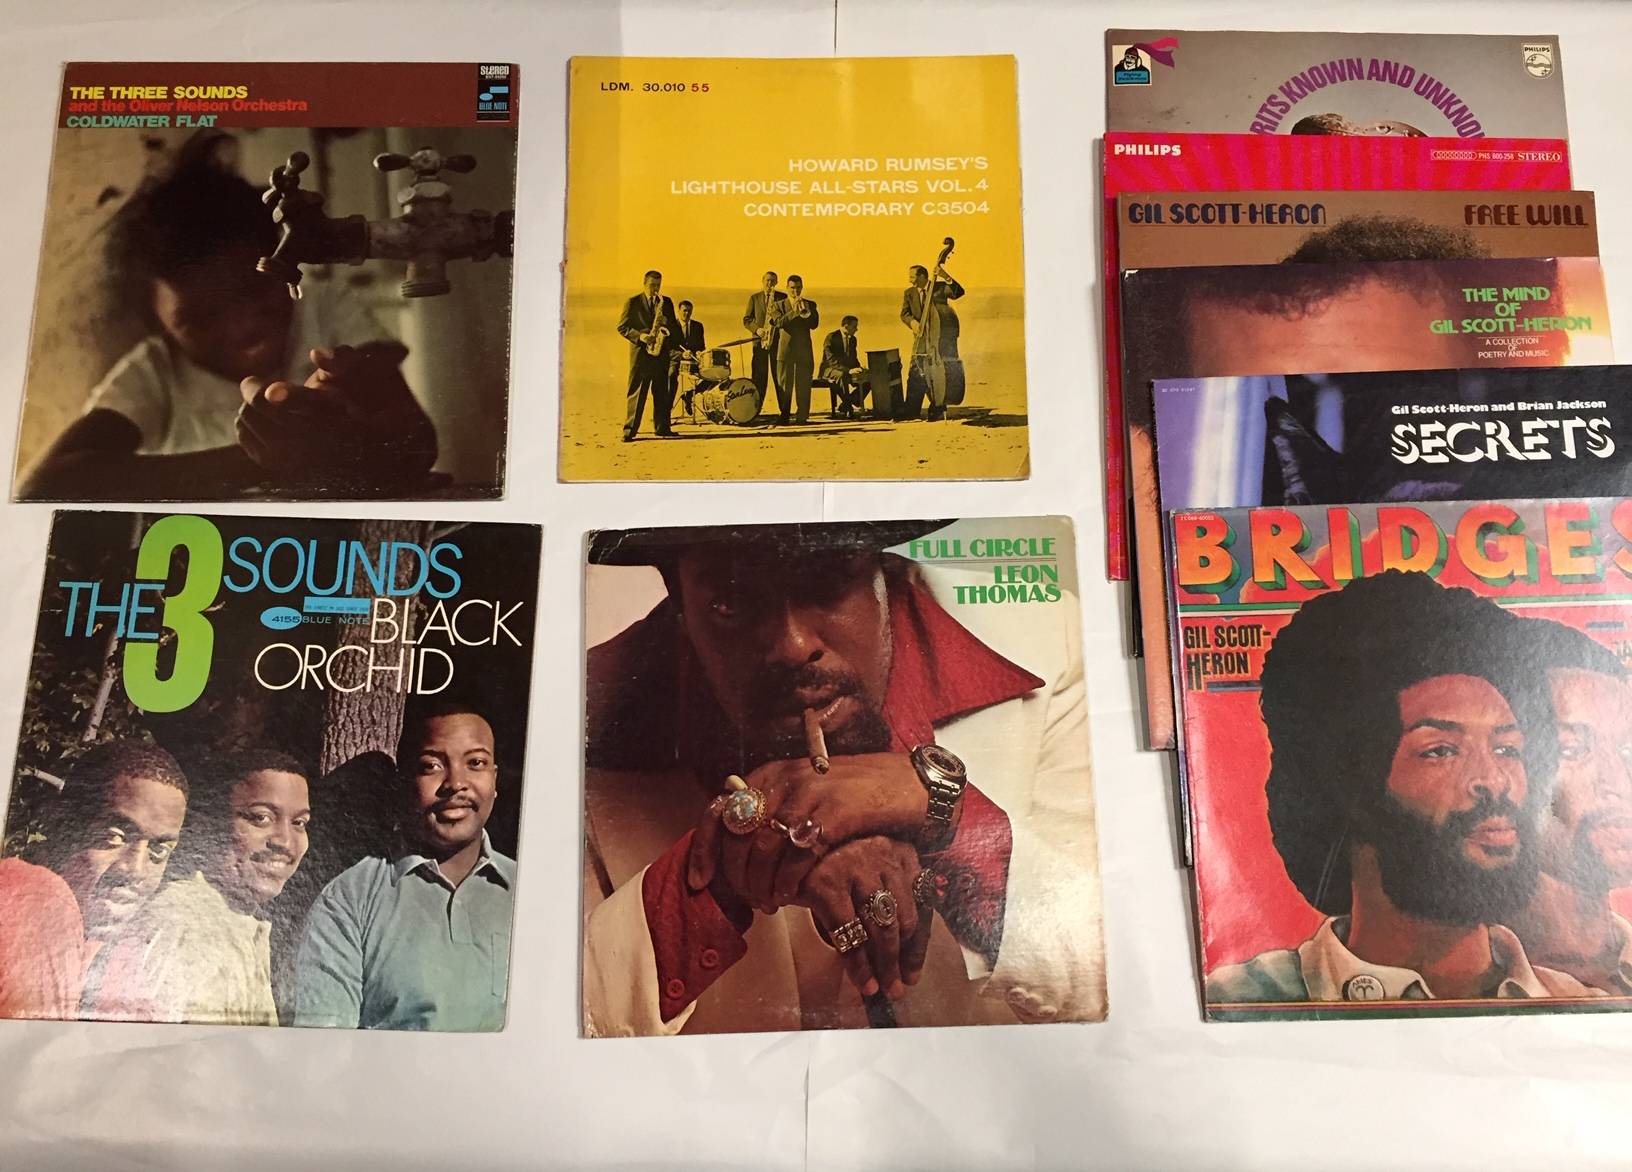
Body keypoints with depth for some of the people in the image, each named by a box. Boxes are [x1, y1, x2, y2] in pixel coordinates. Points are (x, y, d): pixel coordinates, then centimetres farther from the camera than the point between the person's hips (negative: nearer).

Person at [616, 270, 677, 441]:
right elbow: (622, 327, 0)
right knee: (636, 391, -6)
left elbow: (672, 326, 16)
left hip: (661, 352, 4)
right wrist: (639, 336, -15)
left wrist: (671, 347, -5)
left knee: (661, 392, 6)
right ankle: (629, 429, -5)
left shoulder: (667, 302, 14)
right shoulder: (632, 303, 3)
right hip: (640, 352, -4)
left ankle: (661, 427, 14)